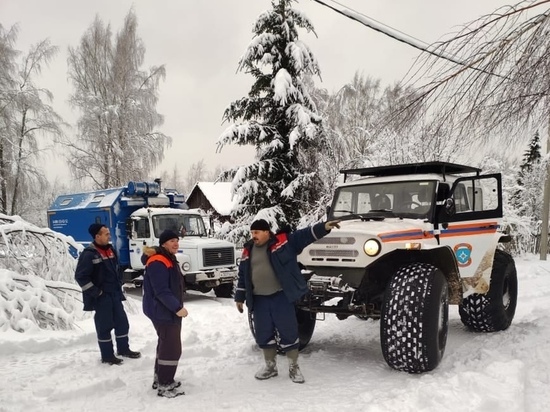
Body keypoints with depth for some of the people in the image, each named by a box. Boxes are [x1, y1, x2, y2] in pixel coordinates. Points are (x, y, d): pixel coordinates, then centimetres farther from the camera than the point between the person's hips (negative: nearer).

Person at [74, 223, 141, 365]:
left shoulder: (110, 250, 8)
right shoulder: (89, 254, -17)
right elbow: (80, 276, -19)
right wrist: (96, 292, -17)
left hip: (115, 295, 8)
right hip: (101, 297, -8)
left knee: (122, 322, 14)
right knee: (105, 326, 2)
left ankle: (123, 349, 29)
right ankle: (107, 356, 15)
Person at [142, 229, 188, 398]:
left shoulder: (169, 259, 13)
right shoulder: (158, 263, -21)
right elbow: (161, 291, -27)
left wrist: (176, 307, 15)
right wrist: (177, 307, -27)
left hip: (169, 311, 11)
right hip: (163, 312, -11)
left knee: (165, 345, 19)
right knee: (172, 348, -6)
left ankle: (160, 378, 31)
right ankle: (165, 385, 4)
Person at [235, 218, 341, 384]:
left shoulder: (284, 242, -3)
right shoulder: (248, 251, 11)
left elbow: (305, 235, -9)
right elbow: (243, 276, 17)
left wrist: (323, 227, -22)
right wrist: (239, 297, 16)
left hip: (282, 297, -4)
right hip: (259, 300, 4)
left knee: (288, 331, 1)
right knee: (263, 333, 10)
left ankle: (294, 367, 16)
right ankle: (270, 366, 27)